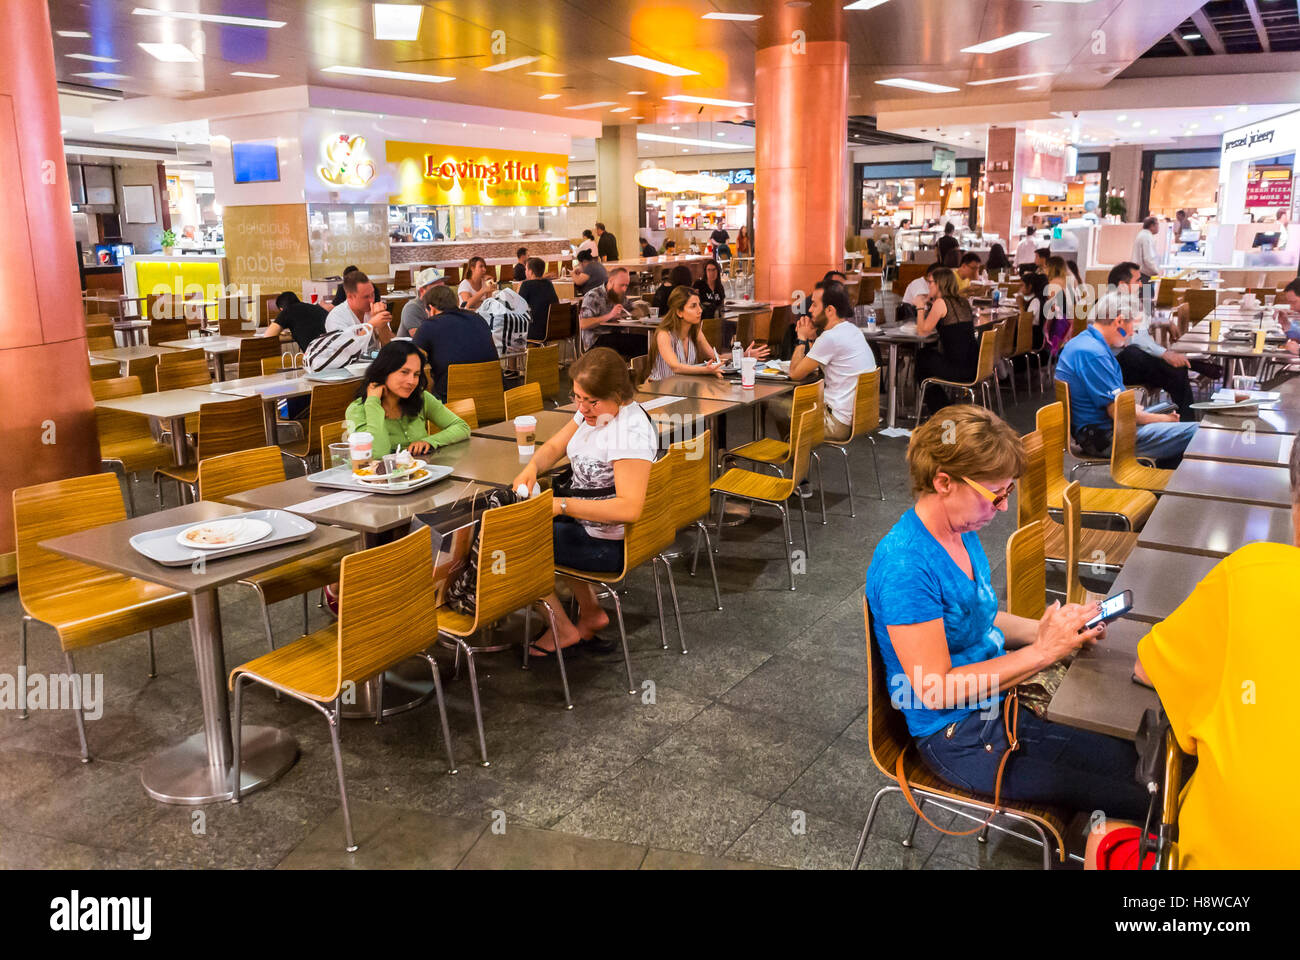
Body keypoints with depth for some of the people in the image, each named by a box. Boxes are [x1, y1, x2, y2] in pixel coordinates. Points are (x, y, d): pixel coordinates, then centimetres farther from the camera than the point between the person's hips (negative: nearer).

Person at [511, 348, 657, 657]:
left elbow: (629, 508, -35)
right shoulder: (594, 411, 1)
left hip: (611, 546, -10)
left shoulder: (631, 431, -28)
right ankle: (591, 612, 26)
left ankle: (562, 629, 14)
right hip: (588, 522, 10)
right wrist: (531, 467, -9)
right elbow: (555, 446, 14)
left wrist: (562, 505, -32)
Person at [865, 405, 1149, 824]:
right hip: (958, 739, -8)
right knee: (1132, 800, -9)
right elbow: (935, 690, -25)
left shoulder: (962, 531, 2)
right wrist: (1042, 651, -22)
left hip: (1001, 701, 8)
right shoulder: (904, 565, -27)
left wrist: (1047, 628, -2)